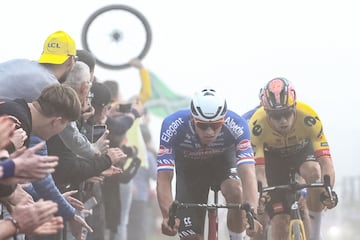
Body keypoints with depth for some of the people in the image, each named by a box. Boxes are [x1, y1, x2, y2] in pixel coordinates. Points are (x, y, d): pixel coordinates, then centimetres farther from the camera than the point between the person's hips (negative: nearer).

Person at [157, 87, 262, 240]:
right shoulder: (173, 126, -36)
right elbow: (163, 178, -39)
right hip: (189, 168, 1)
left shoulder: (236, 125, -36)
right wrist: (168, 216, -55)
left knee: (235, 192, -34)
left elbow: (248, 173, -43)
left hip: (223, 162, 0)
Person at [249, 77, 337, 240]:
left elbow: (325, 160, -39)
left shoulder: (308, 117, -35)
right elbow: (258, 169, -38)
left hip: (302, 151, 0)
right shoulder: (257, 125, -35)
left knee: (313, 172, -36)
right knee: (280, 222, -13)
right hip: (273, 158, 0)